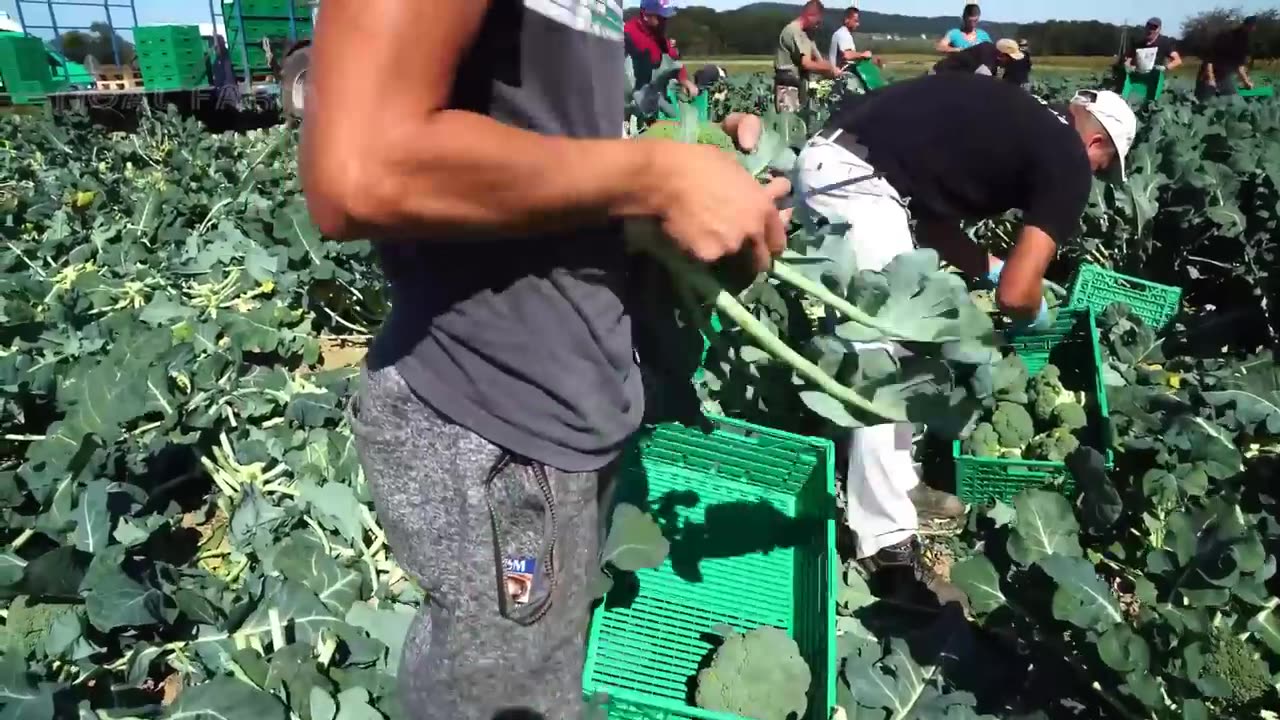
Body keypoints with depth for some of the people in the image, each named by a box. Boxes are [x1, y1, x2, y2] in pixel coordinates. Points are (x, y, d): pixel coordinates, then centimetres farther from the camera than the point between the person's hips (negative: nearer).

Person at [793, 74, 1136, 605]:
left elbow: (934, 227, 28)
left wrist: (996, 269, 30)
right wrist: (1037, 314, 17)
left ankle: (896, 482, 31)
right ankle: (888, 547, -2)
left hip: (831, 158, 10)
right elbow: (1015, 295, -4)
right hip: (854, 176, -10)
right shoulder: (1068, 161, 2)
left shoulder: (1016, 123, 25)